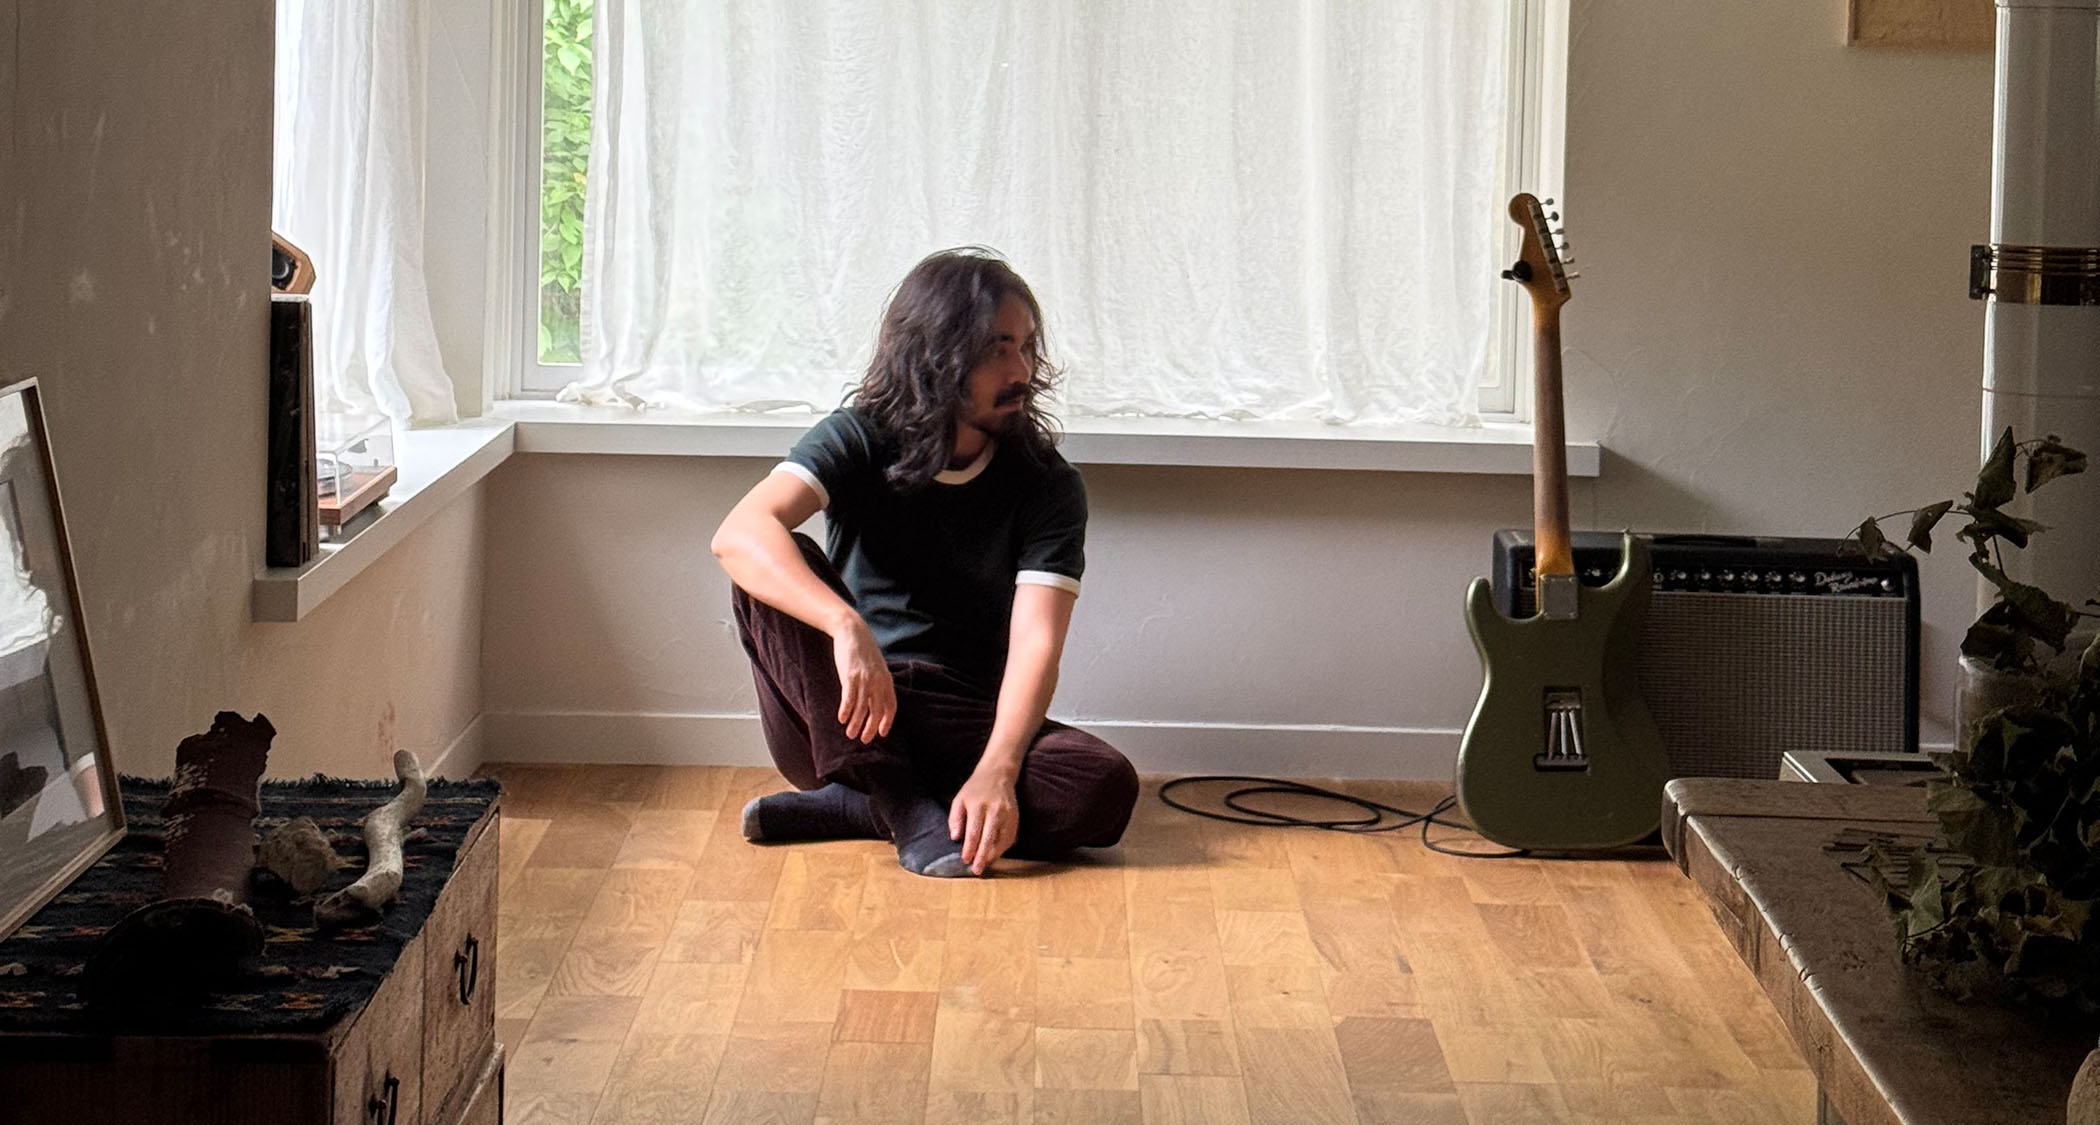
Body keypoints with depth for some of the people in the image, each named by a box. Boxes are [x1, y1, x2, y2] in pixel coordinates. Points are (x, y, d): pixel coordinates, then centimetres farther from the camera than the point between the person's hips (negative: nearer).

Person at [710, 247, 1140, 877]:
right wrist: (847, 626, -42)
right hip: (838, 725, 0)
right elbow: (740, 534, -24)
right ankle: (902, 807, -30)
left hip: (962, 727, 1)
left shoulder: (1046, 486, -3)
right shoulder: (858, 440, -5)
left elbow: (1035, 643, -15)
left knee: (1106, 787, -28)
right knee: (777, 569, -27)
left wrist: (996, 771, -33)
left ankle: (846, 809, -19)